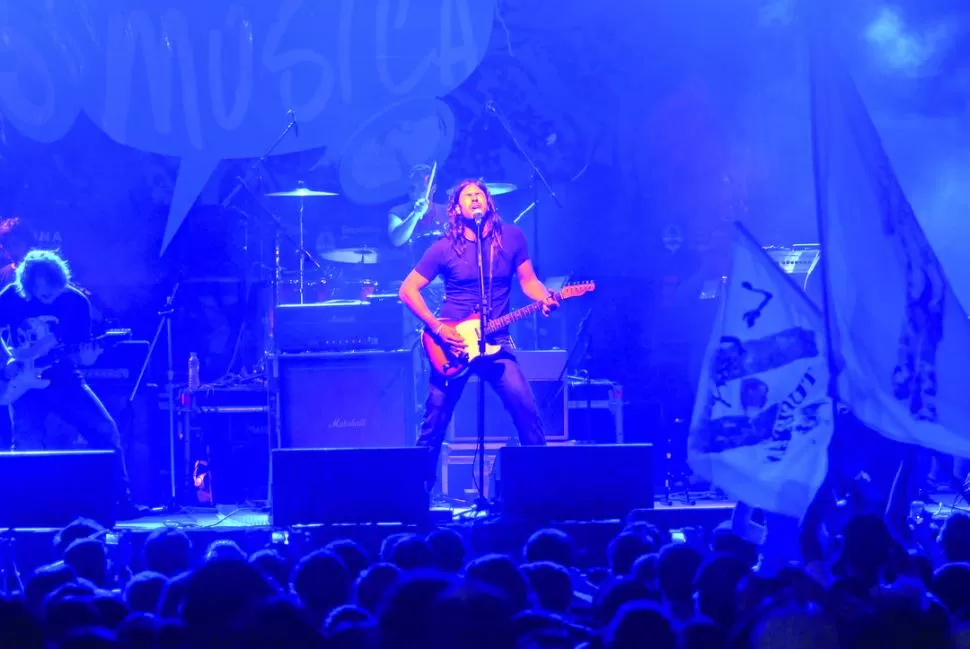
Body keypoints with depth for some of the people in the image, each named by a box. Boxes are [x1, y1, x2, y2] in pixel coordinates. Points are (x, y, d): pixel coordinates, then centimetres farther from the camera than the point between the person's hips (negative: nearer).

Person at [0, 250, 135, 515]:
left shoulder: (76, 302, -8)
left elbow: (81, 350, -3)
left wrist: (85, 357, -26)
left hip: (63, 380, 1)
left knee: (105, 431, -10)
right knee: (28, 447, -14)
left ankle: (120, 498, 2)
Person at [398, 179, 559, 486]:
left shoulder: (511, 237, 3)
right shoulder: (445, 247, -3)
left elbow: (528, 280, 9)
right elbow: (408, 290, -1)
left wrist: (545, 298, -14)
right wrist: (437, 327, -11)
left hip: (496, 341, 1)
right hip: (453, 342, -1)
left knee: (526, 409, -14)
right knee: (435, 420, 1)